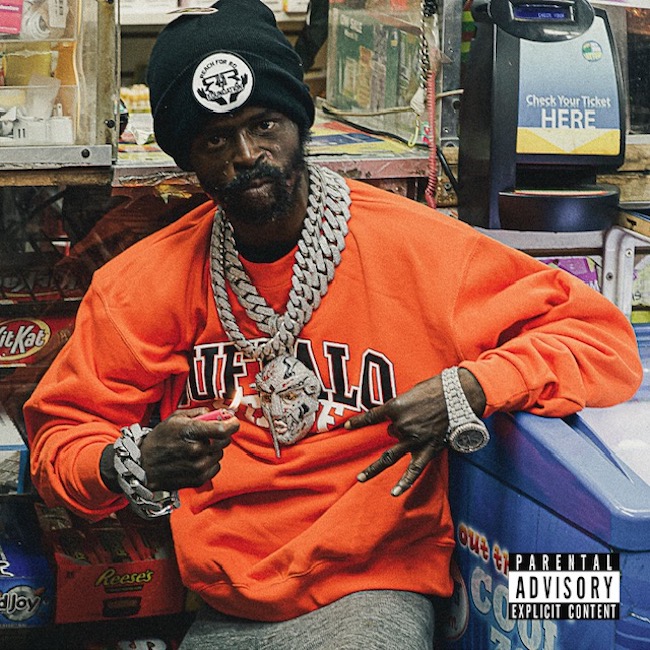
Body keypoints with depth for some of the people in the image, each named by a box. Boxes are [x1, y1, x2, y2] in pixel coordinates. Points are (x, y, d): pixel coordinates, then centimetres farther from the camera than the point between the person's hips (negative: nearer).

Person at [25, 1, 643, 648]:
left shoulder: (413, 249, -5)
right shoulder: (139, 284, 3)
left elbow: (602, 339, -3)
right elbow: (58, 436, 7)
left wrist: (467, 391, -19)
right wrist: (131, 465, -16)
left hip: (373, 589, -4)